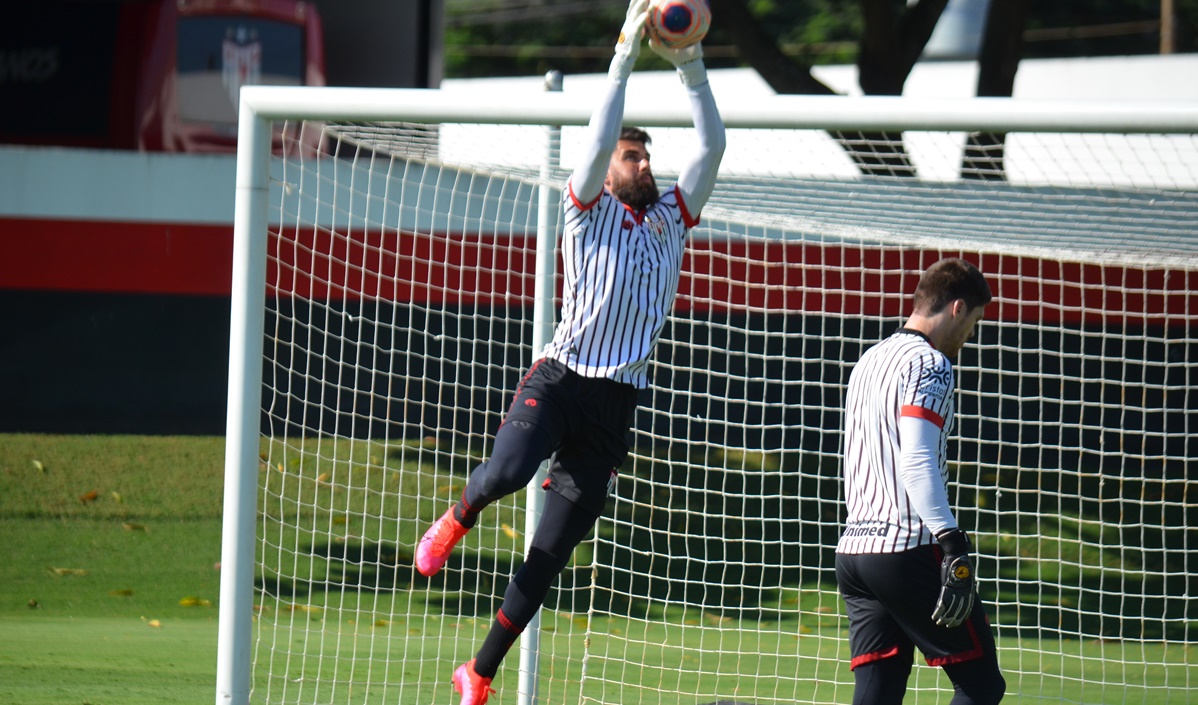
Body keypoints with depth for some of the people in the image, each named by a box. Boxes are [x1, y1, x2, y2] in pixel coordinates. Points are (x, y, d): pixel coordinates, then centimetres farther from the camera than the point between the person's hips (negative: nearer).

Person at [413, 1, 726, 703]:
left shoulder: (671, 220, 16)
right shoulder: (591, 211, 5)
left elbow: (713, 146, 10)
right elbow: (599, 140, -11)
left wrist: (692, 66, 0)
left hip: (617, 401, 4)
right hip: (560, 376, -4)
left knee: (553, 551, 2)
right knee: (508, 471, -33)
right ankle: (456, 521, 4)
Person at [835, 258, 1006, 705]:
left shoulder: (868, 362, 21)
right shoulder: (930, 364, -7)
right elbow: (917, 461, -18)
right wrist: (954, 548, -23)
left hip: (855, 547, 9)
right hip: (910, 550, -9)